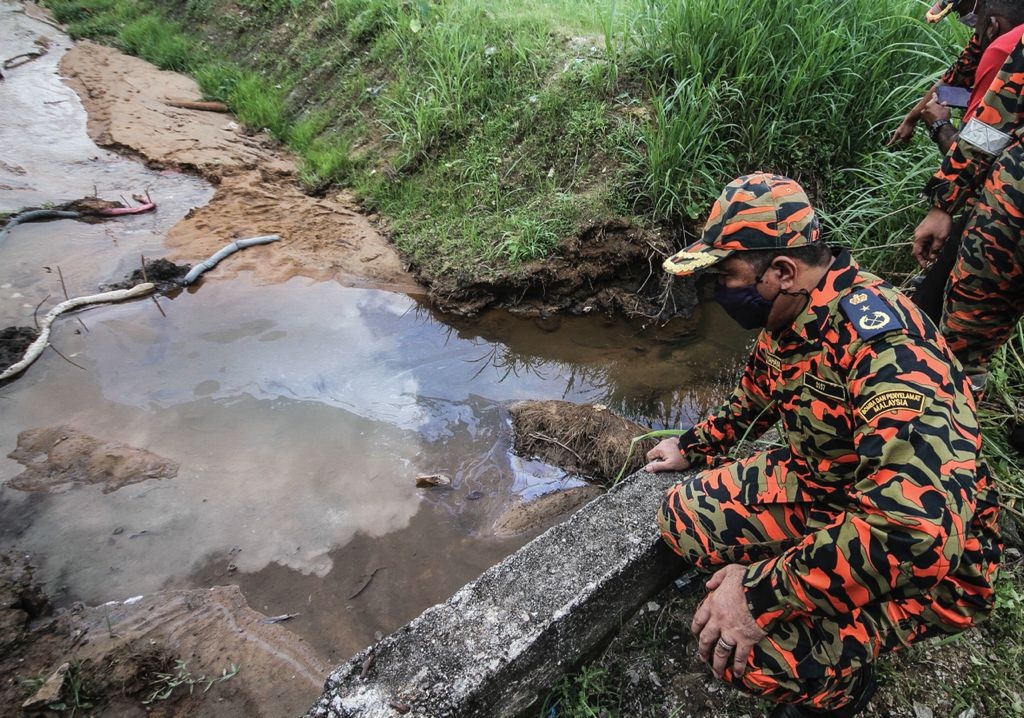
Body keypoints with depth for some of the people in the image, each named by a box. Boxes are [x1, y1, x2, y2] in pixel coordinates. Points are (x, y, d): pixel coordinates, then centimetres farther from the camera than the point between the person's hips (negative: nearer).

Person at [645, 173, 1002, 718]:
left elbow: (919, 527, -41)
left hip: (926, 560, -8)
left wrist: (763, 593, -36)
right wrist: (692, 449, 24)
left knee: (743, 645, -24)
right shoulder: (788, 317, -5)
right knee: (683, 515, -1)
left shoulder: (877, 334, -33)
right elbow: (754, 400, 18)